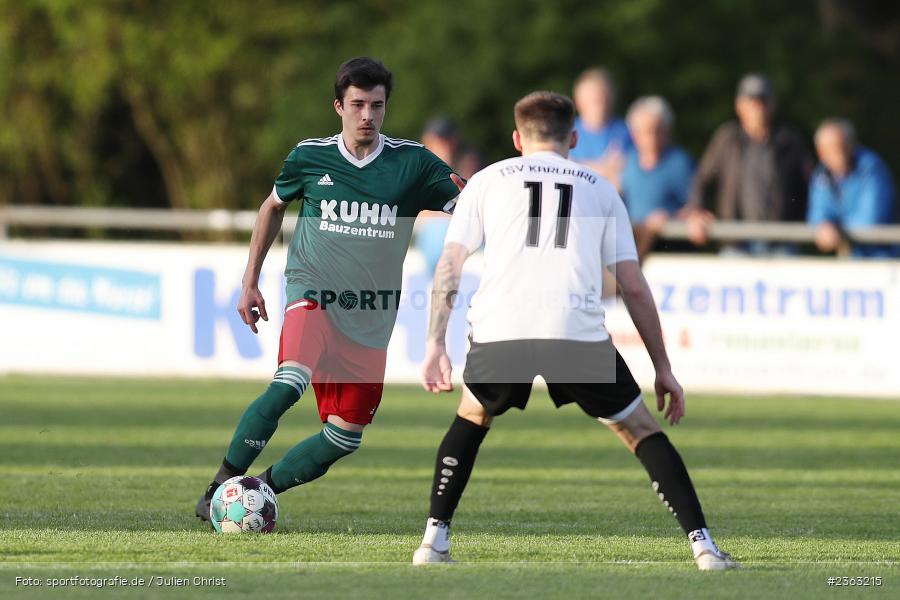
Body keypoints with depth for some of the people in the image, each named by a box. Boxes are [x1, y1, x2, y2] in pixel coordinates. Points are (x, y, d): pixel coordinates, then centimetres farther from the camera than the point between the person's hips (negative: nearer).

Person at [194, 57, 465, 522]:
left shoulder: (411, 162, -2)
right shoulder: (310, 156, 1)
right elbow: (274, 206, 19)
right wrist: (250, 281, 18)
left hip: (371, 319, 3)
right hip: (313, 295, -3)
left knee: (345, 438, 0)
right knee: (289, 382, -31)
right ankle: (221, 486, -23)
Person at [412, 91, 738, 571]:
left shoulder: (487, 180, 22)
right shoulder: (600, 189, 22)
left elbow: (448, 266, 12)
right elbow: (635, 288, 17)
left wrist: (435, 345, 13)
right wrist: (663, 368, 21)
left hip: (498, 331, 1)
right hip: (577, 331, -1)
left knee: (470, 419, 29)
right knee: (642, 431, 13)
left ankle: (433, 540, 20)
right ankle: (703, 545, 1)